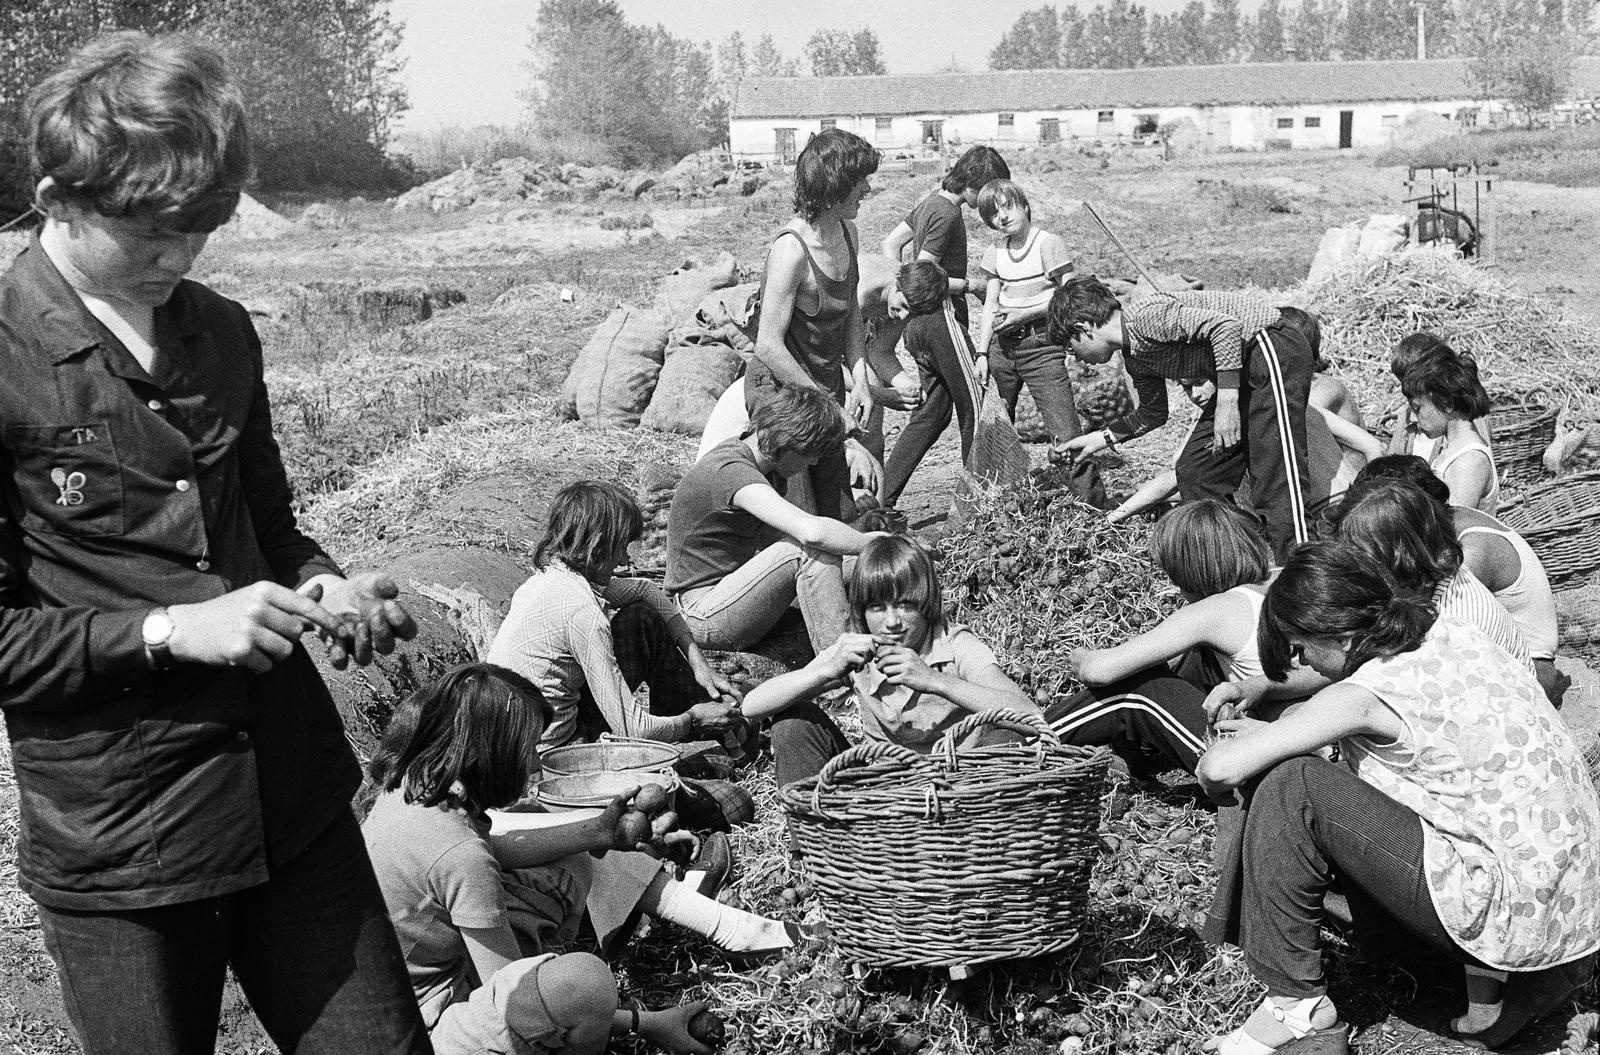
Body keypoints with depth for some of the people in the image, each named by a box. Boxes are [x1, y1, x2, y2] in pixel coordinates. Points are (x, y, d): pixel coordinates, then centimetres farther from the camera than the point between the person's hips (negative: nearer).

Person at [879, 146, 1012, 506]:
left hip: (918, 323, 10)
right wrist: (970, 284, -13)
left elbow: (890, 244, 20)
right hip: (942, 318, -10)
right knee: (974, 410, 0)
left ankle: (882, 497, 8)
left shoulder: (930, 202, 13)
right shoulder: (947, 214, -16)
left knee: (932, 412, 13)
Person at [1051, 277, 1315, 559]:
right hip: (1242, 370, 10)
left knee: (1277, 476, -17)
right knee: (1193, 470, 7)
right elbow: (1153, 414, 29)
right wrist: (1102, 438, 27)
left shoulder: (1145, 316, -17)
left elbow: (1227, 324, -25)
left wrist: (1227, 404, -26)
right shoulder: (1135, 359, 13)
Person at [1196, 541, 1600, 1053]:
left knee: (1291, 791, -12)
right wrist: (1275, 734, 20)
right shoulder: (1447, 632, 5)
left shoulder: (1370, 694, -17)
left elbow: (1220, 769, -18)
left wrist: (1218, 775, 5)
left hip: (1517, 915, -9)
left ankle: (1299, 1009, 0)